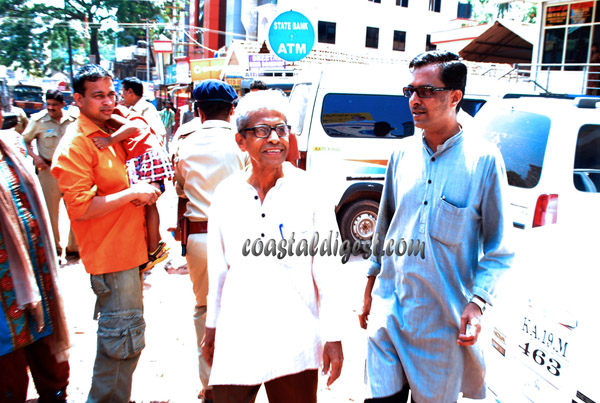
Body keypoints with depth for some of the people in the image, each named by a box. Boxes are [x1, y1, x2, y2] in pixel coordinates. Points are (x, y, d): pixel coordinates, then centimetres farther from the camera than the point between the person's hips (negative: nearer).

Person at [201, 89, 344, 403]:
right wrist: (212, 325, 15)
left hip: (295, 343, -2)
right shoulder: (226, 194, 1)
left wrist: (333, 338, -4)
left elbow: (327, 272, -4)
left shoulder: (311, 192, -6)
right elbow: (218, 268, 10)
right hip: (236, 340, 2)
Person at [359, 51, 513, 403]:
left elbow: (498, 248, -3)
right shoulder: (403, 153, 4)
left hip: (443, 320, -3)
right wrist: (371, 288, 16)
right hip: (389, 309, 3)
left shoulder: (483, 159, -8)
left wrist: (477, 302, -14)